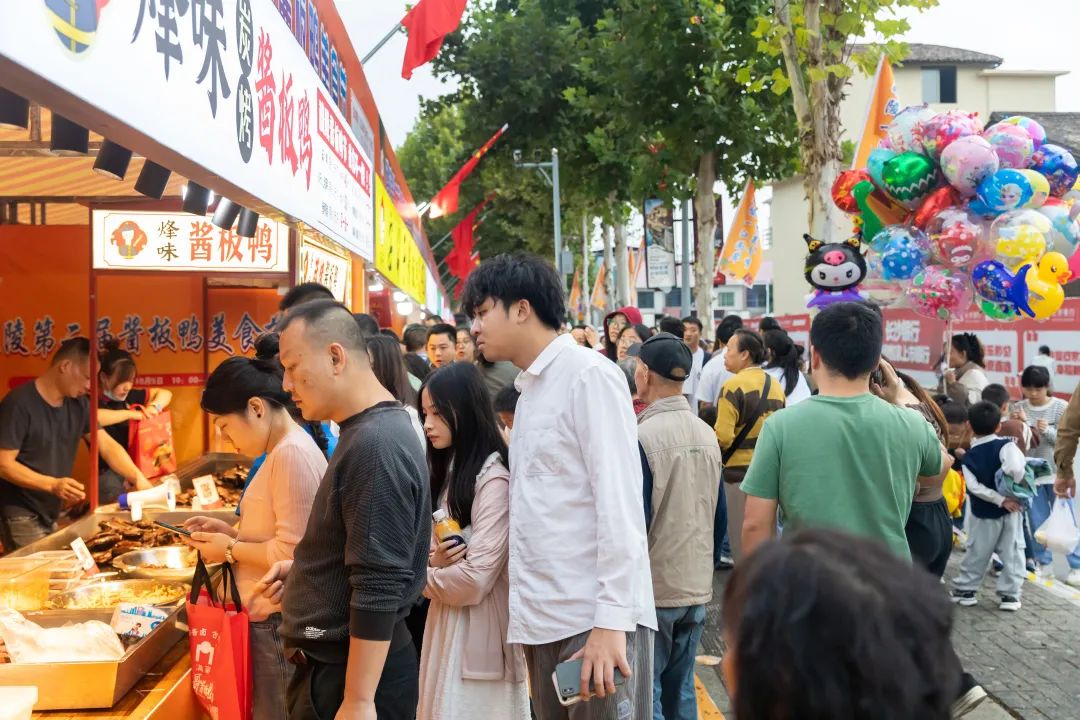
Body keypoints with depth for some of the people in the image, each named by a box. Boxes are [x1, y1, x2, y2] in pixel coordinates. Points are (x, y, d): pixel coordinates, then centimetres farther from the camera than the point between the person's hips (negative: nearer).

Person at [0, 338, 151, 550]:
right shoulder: (19, 403, -18)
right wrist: (53, 485, -29)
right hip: (20, 515, -7)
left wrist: (138, 478, -14)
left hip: (52, 514, 7)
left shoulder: (78, 404, 4)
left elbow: (107, 445, 2)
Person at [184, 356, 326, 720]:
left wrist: (230, 549, -11)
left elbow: (291, 552, -23)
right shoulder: (282, 451, 13)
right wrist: (230, 531, 9)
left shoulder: (292, 453, -19)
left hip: (279, 621, -10)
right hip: (270, 616, 10)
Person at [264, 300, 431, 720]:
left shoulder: (376, 445, -24)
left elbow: (378, 591, -27)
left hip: (353, 673, -10)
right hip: (335, 661, 10)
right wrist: (302, 570, 9)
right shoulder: (367, 432, 9)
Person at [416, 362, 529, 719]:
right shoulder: (450, 472, 12)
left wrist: (422, 577, -3)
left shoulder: (494, 479, -16)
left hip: (479, 636, -8)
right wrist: (432, 562, -9)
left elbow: (474, 580, -22)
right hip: (445, 626, 8)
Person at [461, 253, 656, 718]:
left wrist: (611, 619, -20)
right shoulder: (529, 388, 18)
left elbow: (619, 500, -14)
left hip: (594, 616, -8)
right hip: (543, 619, 8)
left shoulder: (589, 374, -7)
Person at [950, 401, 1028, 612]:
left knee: (977, 553, 12)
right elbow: (1015, 468, -31)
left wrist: (1001, 499, -15)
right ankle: (1009, 594, 8)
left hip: (982, 513, 2)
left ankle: (964, 590, 19)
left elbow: (974, 487, -15)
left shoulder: (969, 456, -3)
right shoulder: (1006, 445, -11)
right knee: (1012, 552, 8)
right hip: (1011, 511, -2)